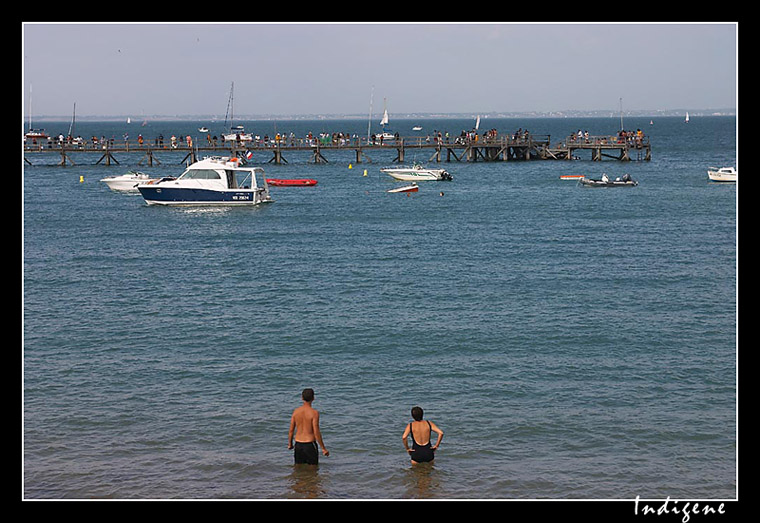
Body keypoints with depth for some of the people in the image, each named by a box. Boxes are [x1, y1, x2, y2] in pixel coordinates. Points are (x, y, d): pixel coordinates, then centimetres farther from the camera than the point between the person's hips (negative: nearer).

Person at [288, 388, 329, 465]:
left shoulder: (296, 411, 0)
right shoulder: (314, 413, -14)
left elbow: (291, 430, 5)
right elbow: (316, 433, -16)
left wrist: (290, 444, 21)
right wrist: (323, 448, -8)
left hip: (298, 444, 5)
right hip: (310, 444, -5)